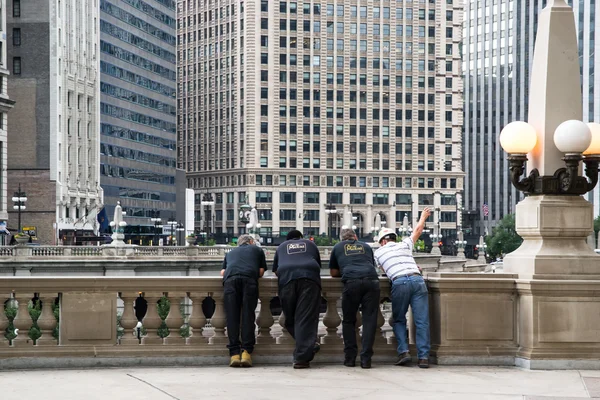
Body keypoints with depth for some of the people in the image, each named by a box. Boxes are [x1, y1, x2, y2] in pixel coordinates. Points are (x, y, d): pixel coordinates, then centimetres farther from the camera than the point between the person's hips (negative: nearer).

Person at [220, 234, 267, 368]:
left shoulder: (230, 253, 37)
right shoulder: (257, 250, 32)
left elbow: (223, 272, 28)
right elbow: (261, 272, 26)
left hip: (230, 279, 1)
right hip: (249, 279, -1)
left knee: (232, 317, -3)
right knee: (248, 315, -3)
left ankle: (234, 354, -13)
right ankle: (246, 351, -16)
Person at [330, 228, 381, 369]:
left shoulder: (338, 247, 26)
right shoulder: (366, 247, 30)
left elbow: (333, 272, 33)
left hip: (352, 283, -1)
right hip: (372, 280, 1)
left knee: (349, 321, 11)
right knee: (369, 320, 2)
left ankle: (350, 357, 6)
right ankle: (366, 358, -5)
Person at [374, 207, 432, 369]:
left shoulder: (378, 252, 20)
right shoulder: (404, 245, 23)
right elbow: (417, 230, 38)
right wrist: (423, 217, 55)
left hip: (399, 283, -1)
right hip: (417, 279, 1)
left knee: (399, 320, 14)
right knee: (422, 321, 0)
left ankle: (404, 351, -3)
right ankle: (423, 357, -6)